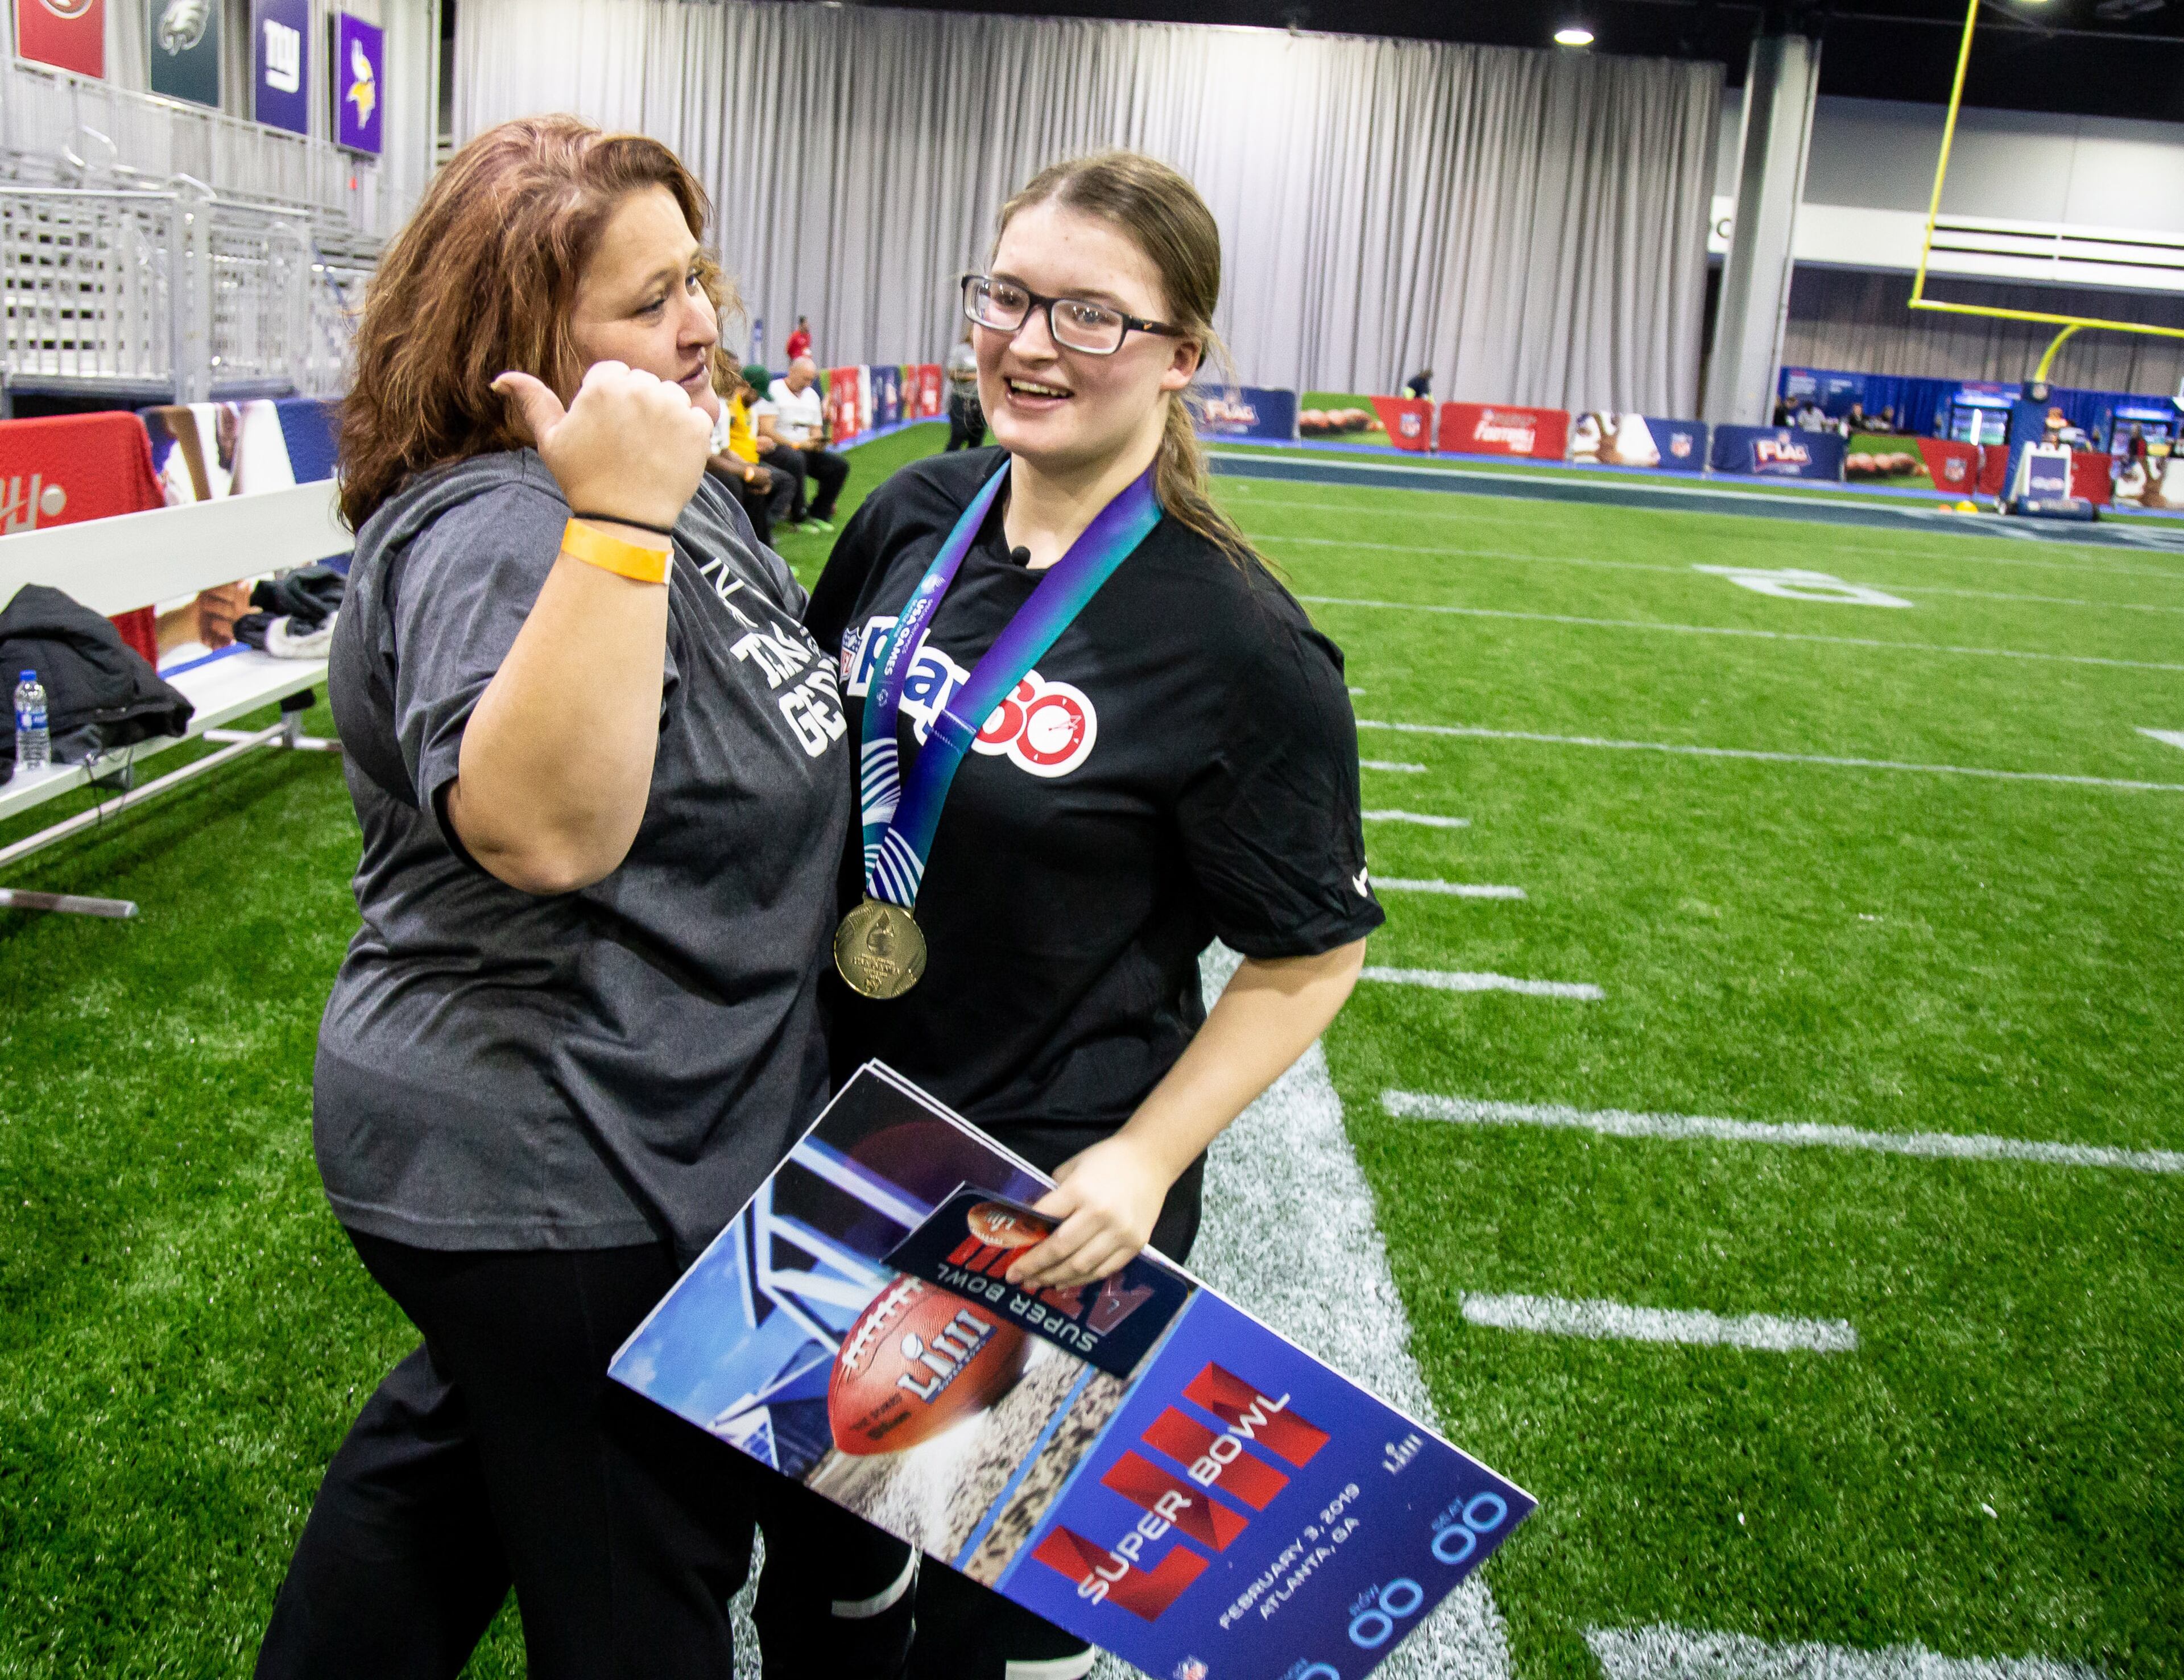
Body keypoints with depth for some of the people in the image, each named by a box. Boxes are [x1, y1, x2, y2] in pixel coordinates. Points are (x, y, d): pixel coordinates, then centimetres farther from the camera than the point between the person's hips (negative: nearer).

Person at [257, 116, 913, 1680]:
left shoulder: (676, 483, 7)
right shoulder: (499, 533, -24)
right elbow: (541, 826, -41)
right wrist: (620, 524, -43)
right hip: (566, 1184, -10)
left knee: (464, 1439, 30)